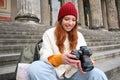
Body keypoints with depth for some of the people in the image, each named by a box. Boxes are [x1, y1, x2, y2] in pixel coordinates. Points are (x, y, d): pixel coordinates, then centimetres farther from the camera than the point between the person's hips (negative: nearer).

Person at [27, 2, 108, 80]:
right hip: (55, 71, 0)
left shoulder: (79, 35, 13)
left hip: (73, 72, 1)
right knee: (34, 67, -32)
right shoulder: (49, 33, 4)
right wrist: (61, 58, -30)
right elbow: (45, 56, -9)